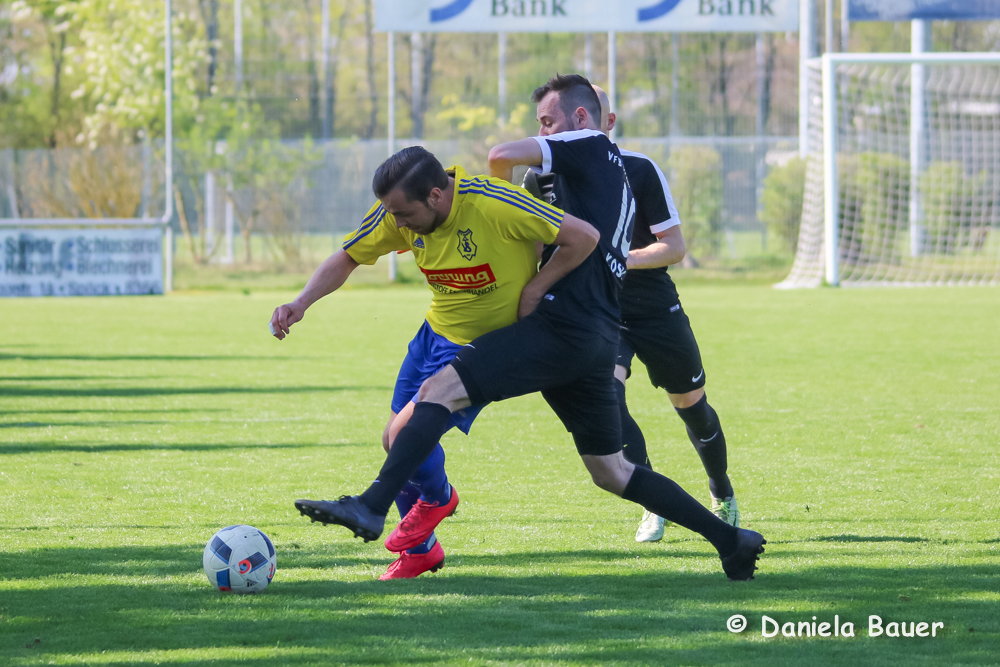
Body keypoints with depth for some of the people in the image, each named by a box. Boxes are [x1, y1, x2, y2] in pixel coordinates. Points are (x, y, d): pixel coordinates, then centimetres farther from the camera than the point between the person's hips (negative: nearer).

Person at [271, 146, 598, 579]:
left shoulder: (494, 205, -30)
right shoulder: (400, 213, -12)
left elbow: (584, 237, -23)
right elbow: (347, 259, 1)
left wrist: (538, 285, -19)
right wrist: (301, 304, -13)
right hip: (436, 333, 7)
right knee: (394, 442, 7)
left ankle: (437, 496, 16)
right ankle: (420, 551, 29)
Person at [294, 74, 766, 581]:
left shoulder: (592, 147, 0)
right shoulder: (614, 177, 27)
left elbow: (503, 155, -9)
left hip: (564, 325, -10)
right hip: (600, 339, 10)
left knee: (438, 390, -16)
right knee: (610, 472, 18)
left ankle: (372, 506, -28)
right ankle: (729, 539, 20)